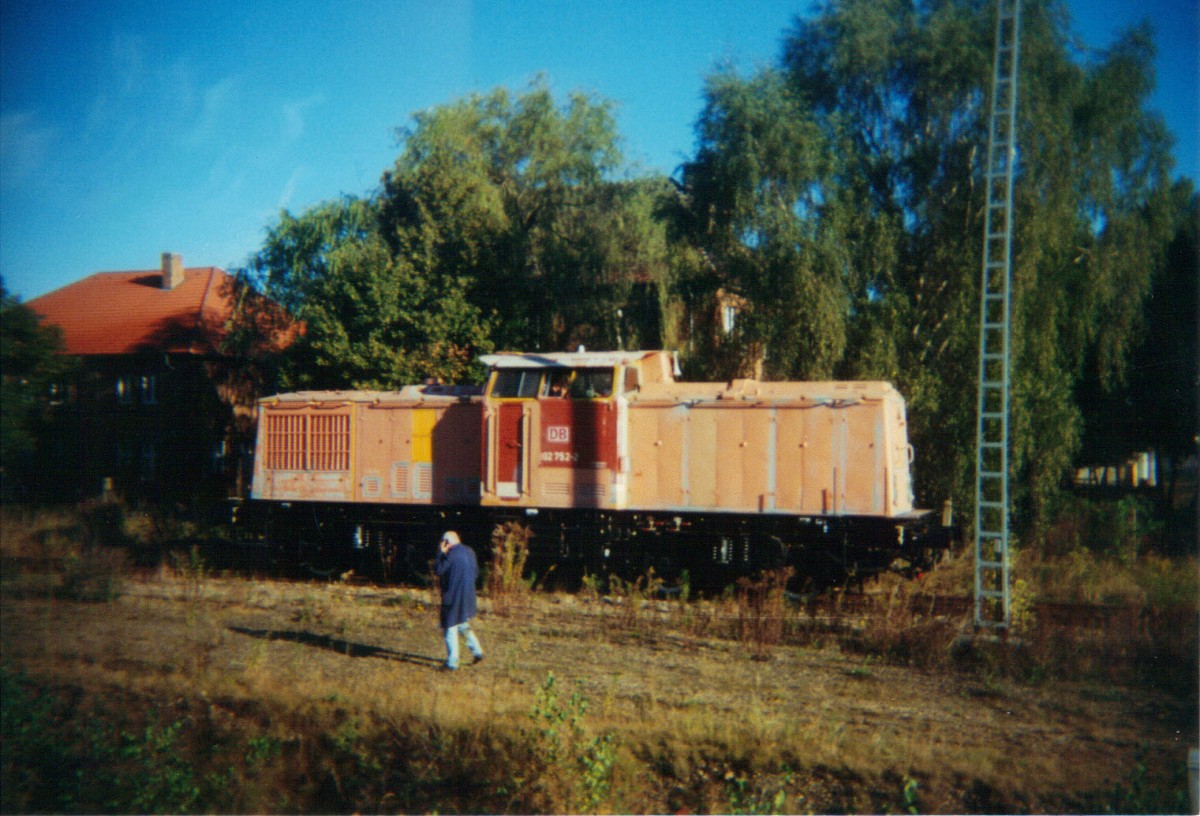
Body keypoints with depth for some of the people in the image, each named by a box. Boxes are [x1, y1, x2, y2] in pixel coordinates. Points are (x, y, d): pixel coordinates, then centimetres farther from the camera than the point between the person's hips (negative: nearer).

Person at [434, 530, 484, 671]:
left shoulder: (451, 555, -17)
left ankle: (452, 663, 3)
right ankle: (477, 650, 19)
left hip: (452, 597, -8)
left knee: (450, 628, 1)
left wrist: (440, 553, -5)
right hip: (468, 596, 8)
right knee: (462, 624, 24)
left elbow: (438, 570, -11)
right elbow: (476, 573, 13)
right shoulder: (470, 552, 6)